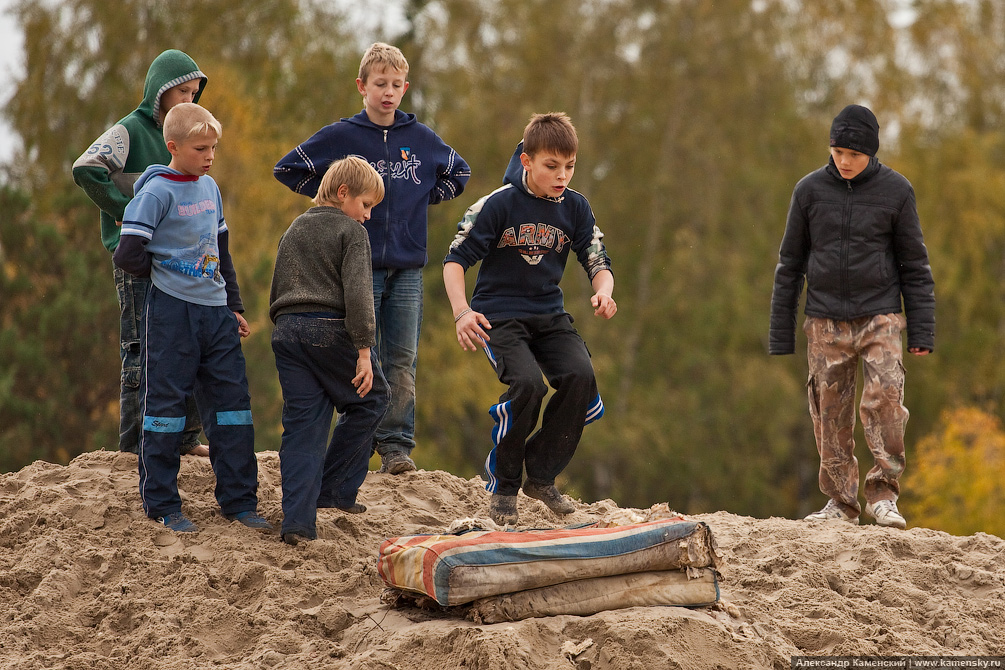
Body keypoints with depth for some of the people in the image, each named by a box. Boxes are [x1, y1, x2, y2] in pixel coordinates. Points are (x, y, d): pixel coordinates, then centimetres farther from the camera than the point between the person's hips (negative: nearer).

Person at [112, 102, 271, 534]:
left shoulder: (209, 188, 13)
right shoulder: (157, 193, -10)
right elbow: (128, 255, -18)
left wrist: (234, 305, 19)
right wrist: (160, 271, 0)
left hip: (215, 310, 7)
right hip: (172, 310, -7)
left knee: (232, 400, 6)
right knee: (165, 402, -1)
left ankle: (238, 500, 13)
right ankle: (162, 505, 6)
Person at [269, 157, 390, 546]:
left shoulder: (293, 231, 22)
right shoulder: (351, 232, -1)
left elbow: (277, 292, 25)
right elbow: (357, 293, -12)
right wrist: (363, 349, -13)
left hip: (288, 330, 6)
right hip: (330, 330, -6)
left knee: (302, 425, 4)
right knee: (370, 399, 16)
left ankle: (297, 520, -7)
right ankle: (335, 488, 13)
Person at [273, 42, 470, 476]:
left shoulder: (422, 139, 7)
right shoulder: (339, 137, 0)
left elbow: (458, 173, 24)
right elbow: (287, 169, 7)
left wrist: (423, 198, 11)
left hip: (407, 268, 2)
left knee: (402, 361, 1)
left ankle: (397, 445, 4)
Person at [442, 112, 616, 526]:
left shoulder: (575, 208, 0)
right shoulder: (498, 204, -12)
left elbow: (598, 263, 4)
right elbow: (455, 260, -9)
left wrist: (603, 292, -21)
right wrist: (462, 312, -25)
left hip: (549, 314, 4)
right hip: (498, 315, -4)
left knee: (580, 376, -21)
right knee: (527, 383, -28)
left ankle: (541, 475, -3)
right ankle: (503, 483, -6)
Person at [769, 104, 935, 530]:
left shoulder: (895, 191, 1)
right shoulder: (810, 190, 3)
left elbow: (914, 266, 4)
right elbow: (790, 266, 8)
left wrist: (922, 331, -2)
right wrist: (781, 335, 5)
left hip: (881, 318, -1)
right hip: (825, 322, 1)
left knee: (885, 397, -18)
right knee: (830, 412, 0)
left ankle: (883, 494, -10)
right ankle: (841, 500, 11)